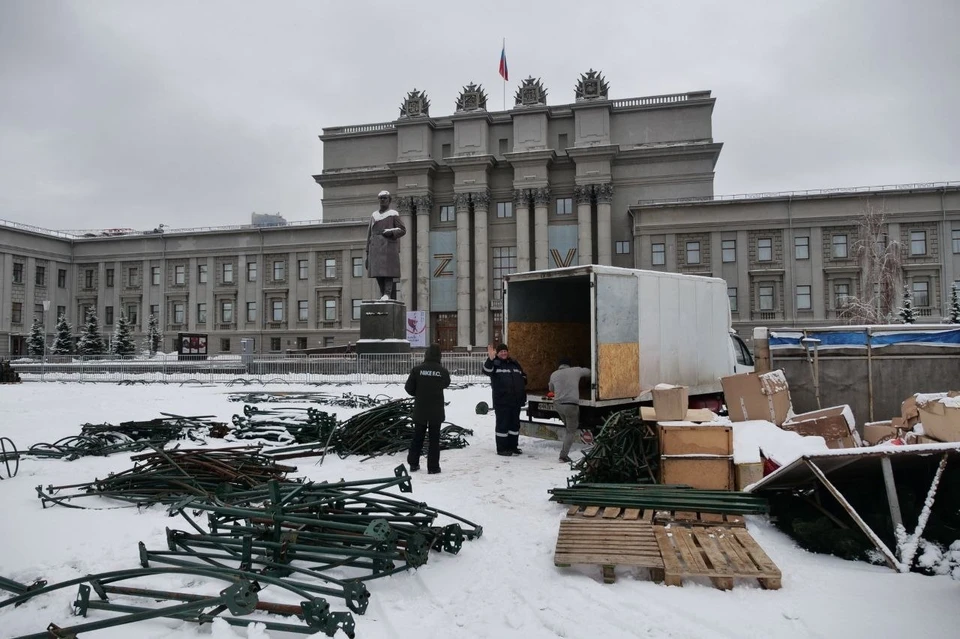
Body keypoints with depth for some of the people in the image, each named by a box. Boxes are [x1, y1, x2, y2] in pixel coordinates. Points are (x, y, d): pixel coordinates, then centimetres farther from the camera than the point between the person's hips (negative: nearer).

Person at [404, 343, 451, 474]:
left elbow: (409, 388, -5)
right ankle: (433, 467, 8)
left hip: (420, 409, 1)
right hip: (436, 410, -1)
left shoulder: (417, 369, -10)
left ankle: (413, 464, 21)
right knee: (434, 438, 7)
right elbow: (446, 384, 10)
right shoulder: (443, 371, -9)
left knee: (417, 437, 15)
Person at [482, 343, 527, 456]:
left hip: (516, 400, 6)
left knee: (515, 424, 13)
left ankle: (513, 446, 24)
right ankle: (501, 449, 3)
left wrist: (522, 384, 11)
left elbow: (523, 376, 29)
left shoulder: (515, 364, 16)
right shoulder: (495, 363, -3)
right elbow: (487, 371, -25)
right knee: (502, 424, -4)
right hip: (501, 401, -6)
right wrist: (490, 359, -39)